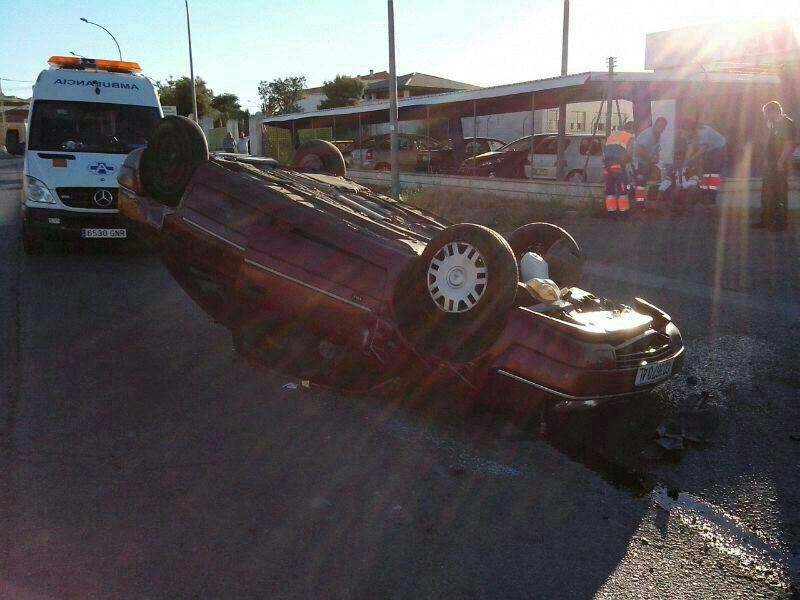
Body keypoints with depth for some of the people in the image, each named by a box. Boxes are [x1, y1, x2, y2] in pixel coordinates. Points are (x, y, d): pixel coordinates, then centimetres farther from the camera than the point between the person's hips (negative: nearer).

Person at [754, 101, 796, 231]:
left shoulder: (787, 124, -12)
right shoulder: (775, 125, 15)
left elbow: (789, 144, -19)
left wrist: (781, 162, -21)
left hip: (779, 165, -9)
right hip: (770, 164, 9)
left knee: (780, 194, -3)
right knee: (766, 193, 13)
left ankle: (781, 222, 4)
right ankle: (766, 220, 21)